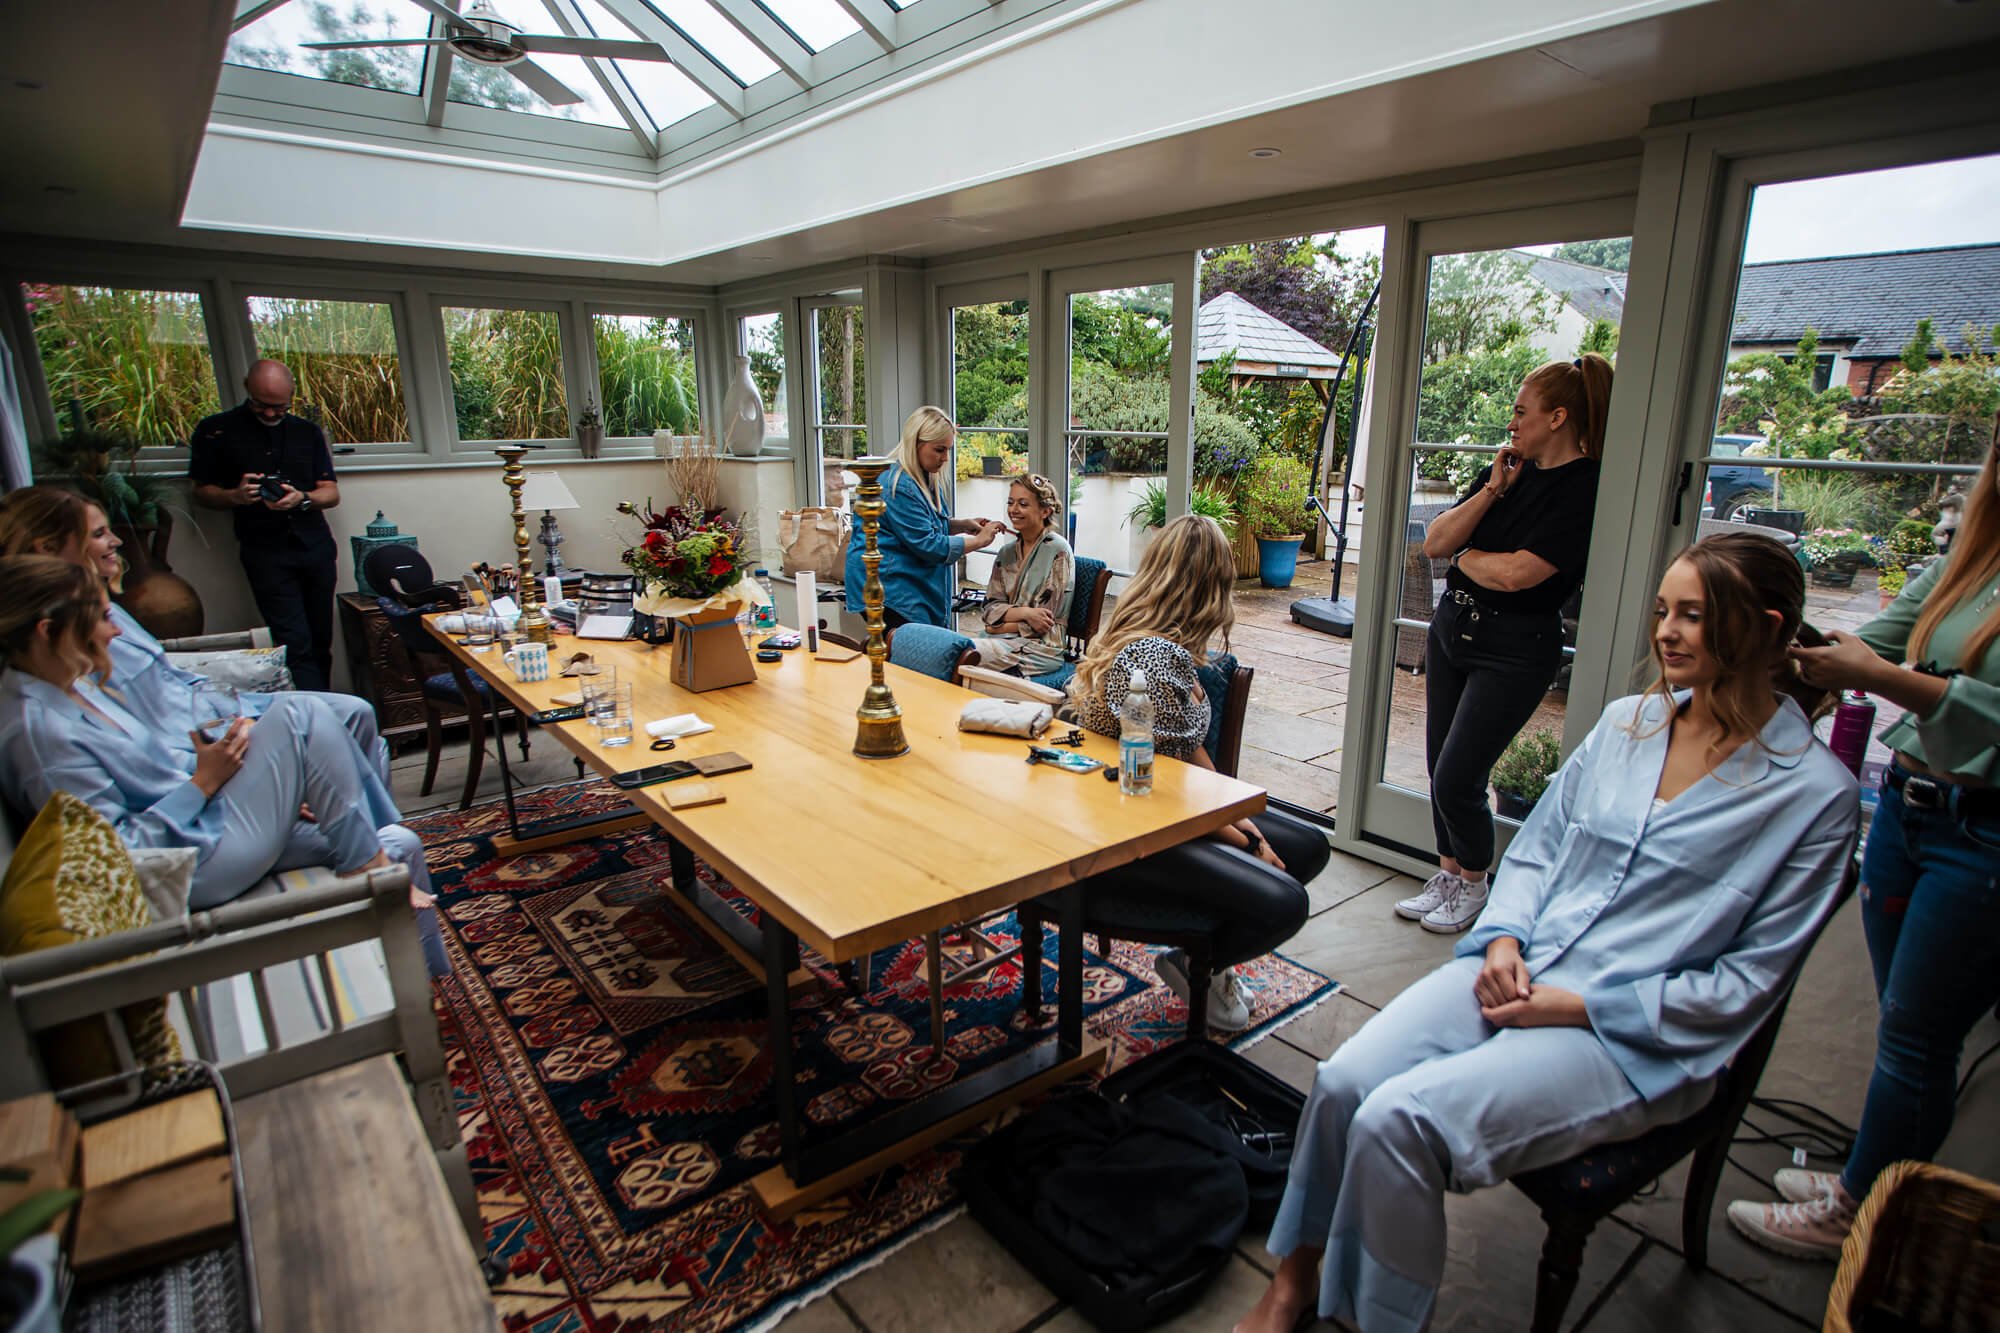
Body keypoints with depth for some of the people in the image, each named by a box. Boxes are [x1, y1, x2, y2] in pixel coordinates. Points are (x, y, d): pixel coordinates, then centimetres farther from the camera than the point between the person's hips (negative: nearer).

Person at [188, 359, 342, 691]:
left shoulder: (308, 432, 15)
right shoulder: (216, 430, 7)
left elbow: (332, 493, 11)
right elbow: (201, 492, 9)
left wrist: (302, 498, -11)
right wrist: (236, 495, -13)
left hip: (316, 546, 3)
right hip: (264, 550, -3)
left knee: (320, 641, 2)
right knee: (295, 643, -13)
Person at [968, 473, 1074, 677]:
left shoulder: (1058, 551, -7)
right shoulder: (1006, 553, 13)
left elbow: (1046, 621, -10)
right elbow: (990, 608, 6)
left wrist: (1001, 626, -4)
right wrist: (1024, 612, -13)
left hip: (1041, 646, -6)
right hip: (1004, 638, 6)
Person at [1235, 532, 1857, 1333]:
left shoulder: (1816, 793, -5)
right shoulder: (1627, 722, 10)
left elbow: (1745, 981, -6)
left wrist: (1573, 1005, -12)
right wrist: (1505, 938, -6)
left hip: (1633, 1039, -4)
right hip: (1516, 973, 5)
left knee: (1399, 1120, -25)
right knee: (1344, 1081, -19)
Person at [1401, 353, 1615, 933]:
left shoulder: (1587, 489, -13)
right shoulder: (1511, 471, 10)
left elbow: (1516, 573, -23)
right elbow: (1434, 542, 2)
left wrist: (1462, 554, -4)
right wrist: (1492, 490, -7)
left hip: (1513, 647, -7)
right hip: (1452, 624, 7)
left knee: (1456, 780, -5)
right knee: (1439, 769, 13)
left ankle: (1474, 885, 21)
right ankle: (1448, 875, 31)